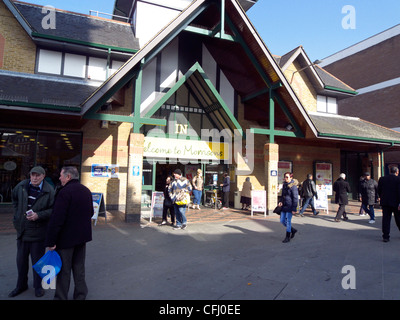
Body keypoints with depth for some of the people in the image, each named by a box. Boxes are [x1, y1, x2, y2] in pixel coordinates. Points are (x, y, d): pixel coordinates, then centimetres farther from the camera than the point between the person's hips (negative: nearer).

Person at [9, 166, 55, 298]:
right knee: (21, 260, 18)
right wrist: (18, 213, 15)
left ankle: (38, 286, 28)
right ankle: (21, 286, 37)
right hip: (22, 230, 4)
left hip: (38, 232, -4)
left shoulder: (49, 190, -14)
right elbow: (14, 198, 21)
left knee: (37, 261, 8)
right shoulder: (21, 186, 0)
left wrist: (38, 215, -25)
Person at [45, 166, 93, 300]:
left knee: (64, 270, 6)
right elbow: (90, 213, 15)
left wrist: (51, 241, -18)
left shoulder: (65, 192, -19)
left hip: (66, 238, -7)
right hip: (83, 235, 7)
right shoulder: (86, 191, 7)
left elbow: (56, 219, -23)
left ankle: (61, 297, 18)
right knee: (79, 268, 18)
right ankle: (80, 295, 28)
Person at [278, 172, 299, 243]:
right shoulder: (284, 185, 10)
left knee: (288, 221, -2)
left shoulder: (293, 186, -13)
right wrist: (281, 201, 2)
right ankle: (293, 230, 31)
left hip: (290, 206, -8)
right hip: (284, 206, 8)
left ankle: (288, 237, 11)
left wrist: (294, 209, -17)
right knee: (282, 221, 10)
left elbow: (295, 198, -14)